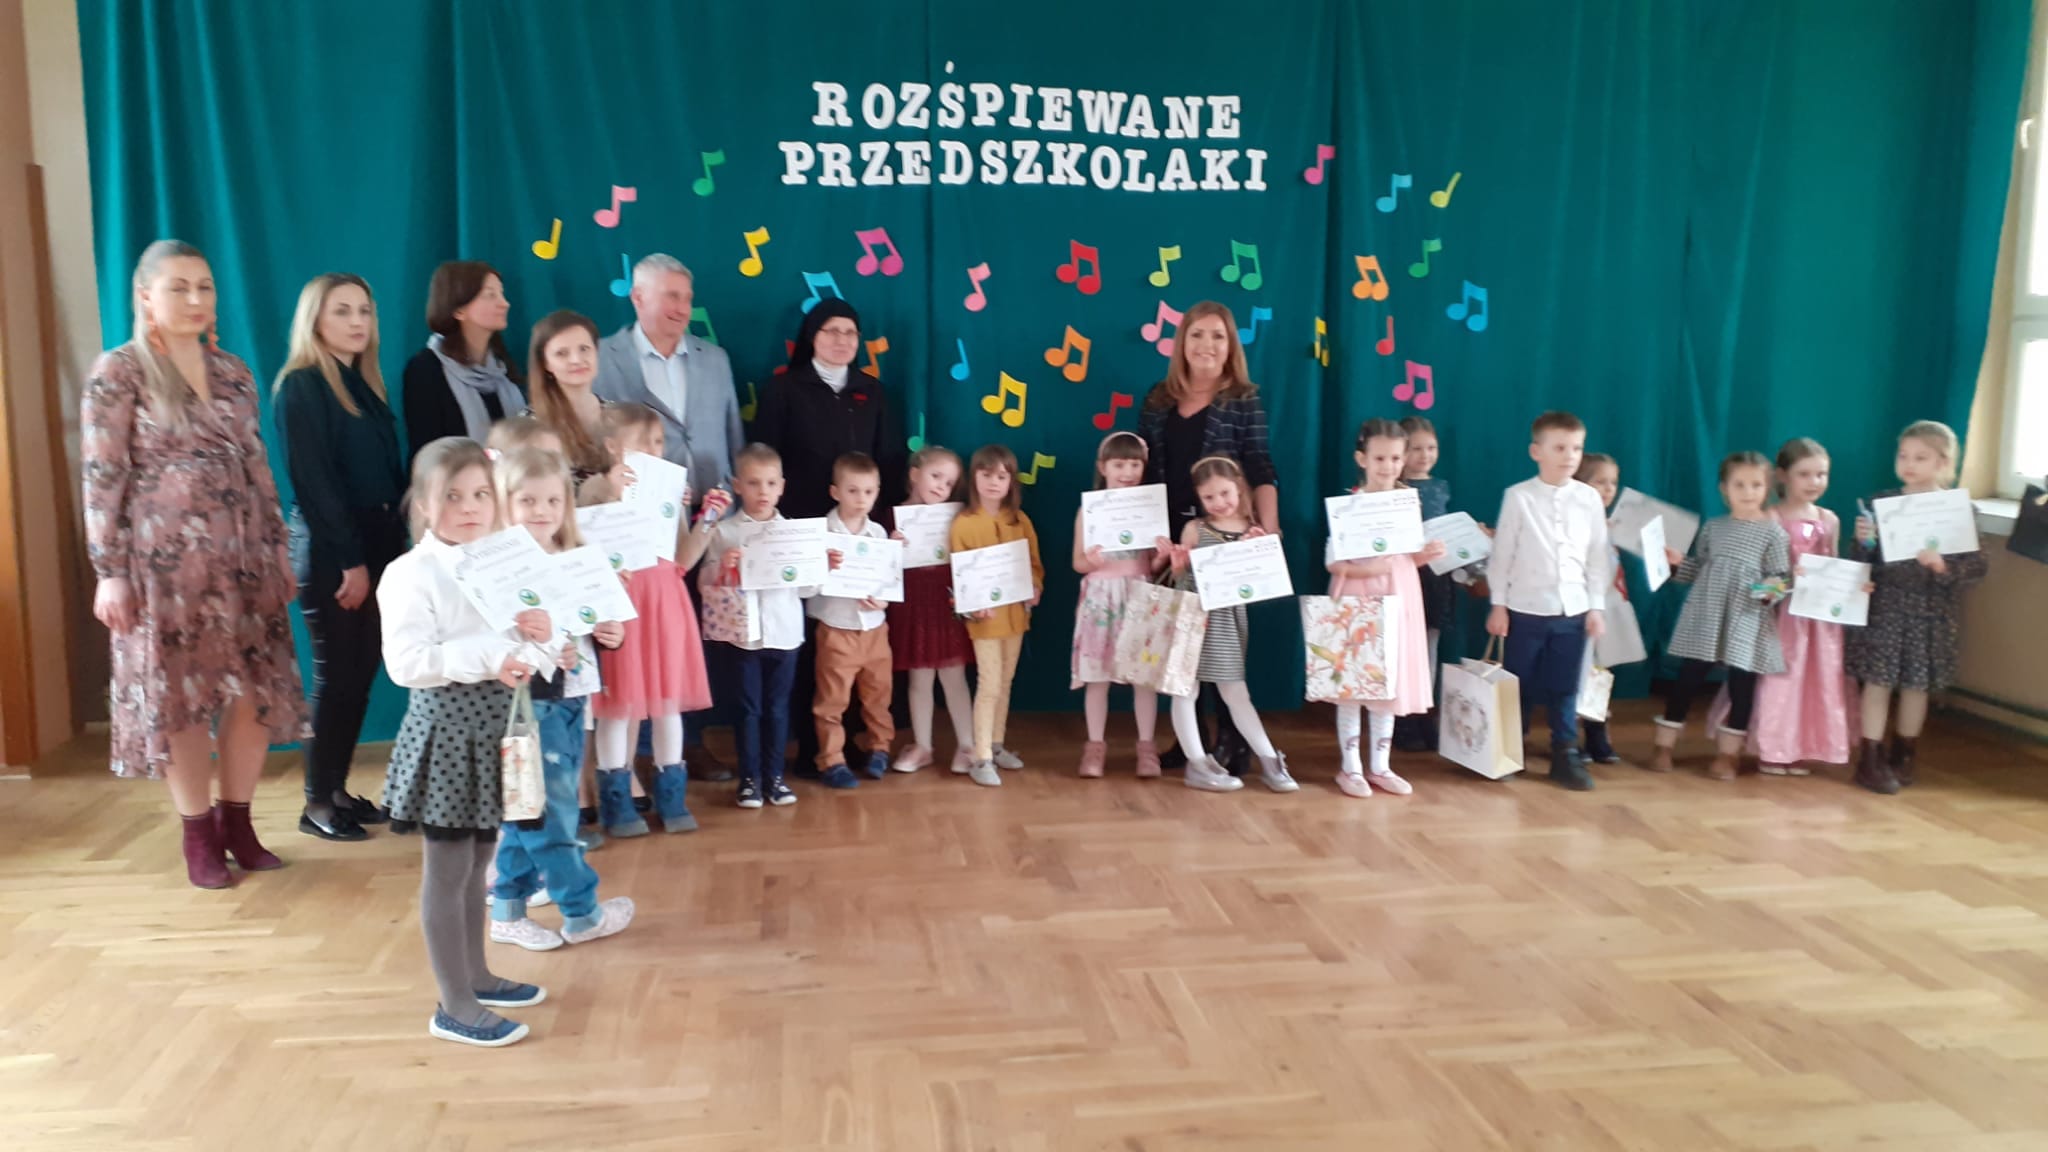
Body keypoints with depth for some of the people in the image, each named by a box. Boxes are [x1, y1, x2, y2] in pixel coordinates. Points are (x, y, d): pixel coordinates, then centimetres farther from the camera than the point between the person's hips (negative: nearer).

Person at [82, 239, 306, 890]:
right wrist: (110, 572, -12)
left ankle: (237, 824, 19)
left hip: (242, 557, 5)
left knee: (256, 692, 4)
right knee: (180, 697, 3)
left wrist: (279, 551, 11)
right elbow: (102, 479, -7)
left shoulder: (233, 372, 11)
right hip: (165, 562, -5)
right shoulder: (117, 372, -4)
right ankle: (199, 836, 15)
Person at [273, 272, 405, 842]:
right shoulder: (300, 386, -8)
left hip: (378, 544, 7)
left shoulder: (365, 383, 15)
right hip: (330, 552, -7)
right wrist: (349, 560, -18)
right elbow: (312, 480, -14)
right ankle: (317, 802, 8)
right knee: (336, 675, -2)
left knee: (361, 673, 10)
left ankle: (339, 789, 19)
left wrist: (399, 548, 6)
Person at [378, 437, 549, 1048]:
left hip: (496, 724, 7)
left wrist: (541, 636, -10)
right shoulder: (411, 574, -12)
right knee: (447, 868, 3)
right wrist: (486, 659, -27)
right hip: (445, 726, -6)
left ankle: (476, 976, 33)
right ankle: (454, 1007, 12)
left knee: (478, 861, 18)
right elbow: (405, 662, -21)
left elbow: (533, 657, 12)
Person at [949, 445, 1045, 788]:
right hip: (985, 615, -5)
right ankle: (981, 758, -2)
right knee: (989, 685, -7)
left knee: (1005, 682, 14)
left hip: (1016, 612, 5)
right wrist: (971, 604, -21)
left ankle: (996, 746, 27)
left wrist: (1035, 588, -9)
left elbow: (1034, 562, 9)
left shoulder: (1020, 521, 5)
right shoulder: (963, 524, -9)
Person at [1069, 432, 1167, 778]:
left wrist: (1161, 558, -16)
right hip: (1100, 598, 0)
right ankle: (1096, 745, 14)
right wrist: (1090, 562, -18)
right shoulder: (1089, 510, 1)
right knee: (1097, 675, 2)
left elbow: (1154, 566, 6)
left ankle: (1146, 746, 12)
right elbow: (1077, 562, 3)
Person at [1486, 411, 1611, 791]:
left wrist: (1596, 607, 4)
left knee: (1565, 688, 8)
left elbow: (1597, 557, 6)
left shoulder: (1589, 498, 2)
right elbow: (1502, 554, -2)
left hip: (1572, 610, 2)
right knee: (1518, 685, 8)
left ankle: (1565, 755, 19)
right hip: (1525, 608, -2)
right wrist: (1497, 605, -2)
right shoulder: (1518, 497, -6)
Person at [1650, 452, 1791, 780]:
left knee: (1742, 684, 2)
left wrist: (1771, 590, -23)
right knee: (1688, 678, 3)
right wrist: (1678, 563, -3)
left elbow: (1782, 577, -4)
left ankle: (1728, 752, 15)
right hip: (1706, 616, 2)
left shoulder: (1773, 531, -2)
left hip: (1747, 621, -2)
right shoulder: (1712, 527, 8)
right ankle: (1664, 746, 12)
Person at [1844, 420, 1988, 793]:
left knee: (1917, 683, 11)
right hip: (1885, 606, 0)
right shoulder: (1880, 503, -2)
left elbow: (1976, 566, -7)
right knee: (1878, 680, 0)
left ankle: (1906, 754, 28)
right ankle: (1870, 758, 7)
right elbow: (1861, 562, 2)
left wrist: (1943, 566, -25)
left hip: (1931, 612, 0)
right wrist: (1864, 542, -19)